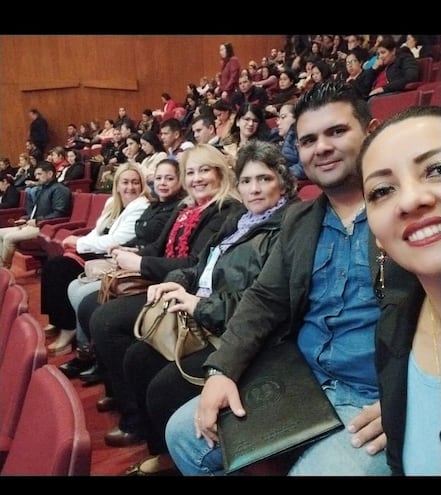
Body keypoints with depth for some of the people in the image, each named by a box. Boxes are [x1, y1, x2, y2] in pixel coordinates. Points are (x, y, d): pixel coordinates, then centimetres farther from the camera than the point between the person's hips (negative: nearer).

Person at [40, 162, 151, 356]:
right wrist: (80, 242, -7)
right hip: (101, 252, 9)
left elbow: (116, 242, -20)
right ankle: (57, 320, 5)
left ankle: (69, 328, -8)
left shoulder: (141, 207, -15)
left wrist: (79, 242, -10)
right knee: (52, 265, -6)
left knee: (61, 270, -18)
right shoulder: (112, 202, 13)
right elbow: (97, 232, 15)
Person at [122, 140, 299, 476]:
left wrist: (203, 306, -21)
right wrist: (177, 281, -1)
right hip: (206, 325, 9)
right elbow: (205, 270, 20)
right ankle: (164, 453, 20)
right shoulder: (240, 221, 15)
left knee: (164, 388, -19)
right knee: (137, 358, 4)